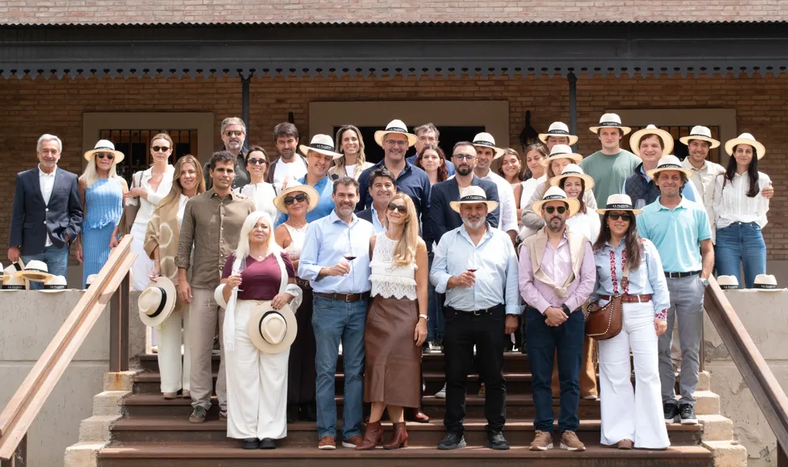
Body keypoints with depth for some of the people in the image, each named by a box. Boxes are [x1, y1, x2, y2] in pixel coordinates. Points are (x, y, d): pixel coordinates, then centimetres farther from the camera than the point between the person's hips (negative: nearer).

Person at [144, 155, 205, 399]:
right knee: (170, 328, 1)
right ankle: (170, 384, 5)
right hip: (170, 272, 2)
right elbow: (153, 237, 8)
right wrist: (156, 266, -5)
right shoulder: (166, 205, 12)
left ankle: (190, 384, 3)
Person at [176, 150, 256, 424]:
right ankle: (200, 403, 13)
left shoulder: (246, 206, 8)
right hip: (202, 286, 0)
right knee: (199, 347, 3)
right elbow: (184, 243, 7)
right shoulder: (195, 204, 8)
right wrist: (182, 278, -1)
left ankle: (227, 403, 12)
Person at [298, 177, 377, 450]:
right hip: (328, 305, -3)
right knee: (326, 369, -1)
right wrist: (328, 270, -18)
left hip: (359, 306, 3)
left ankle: (352, 431, 13)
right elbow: (303, 268, -2)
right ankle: (327, 432, 5)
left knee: (355, 370, 6)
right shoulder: (318, 227, 4)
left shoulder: (367, 229, 13)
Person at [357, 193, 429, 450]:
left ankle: (374, 426, -3)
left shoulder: (417, 245, 0)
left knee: (390, 368, -6)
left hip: (405, 311, -3)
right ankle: (399, 428, 6)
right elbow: (370, 277, 8)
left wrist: (422, 319, -8)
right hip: (378, 310, 3)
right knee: (380, 368, 0)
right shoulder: (375, 241, 8)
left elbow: (422, 285, -2)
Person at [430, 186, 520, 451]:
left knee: (494, 376, 4)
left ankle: (495, 431, 13)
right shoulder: (448, 240, 9)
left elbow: (512, 279, 5)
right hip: (457, 317, 0)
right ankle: (454, 431, 12)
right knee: (455, 376, 4)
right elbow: (435, 274, 5)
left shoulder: (502, 239, 8)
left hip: (493, 318, 0)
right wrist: (454, 280, -15)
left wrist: (512, 313, 0)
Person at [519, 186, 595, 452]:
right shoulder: (529, 245, 5)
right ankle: (543, 431, 5)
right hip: (538, 316, 0)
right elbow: (525, 284, -1)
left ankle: (569, 431, 6)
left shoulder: (581, 244, 7)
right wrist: (547, 309, -12)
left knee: (570, 378, 1)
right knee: (540, 377, 1)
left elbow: (588, 282, 1)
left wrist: (565, 309, -8)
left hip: (571, 316, 0)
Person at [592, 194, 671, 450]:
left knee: (647, 371, -2)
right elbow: (592, 287, 13)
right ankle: (622, 432, 10)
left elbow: (658, 283, 4)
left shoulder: (645, 247, 2)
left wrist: (661, 314, 0)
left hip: (642, 313, -1)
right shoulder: (597, 252, 6)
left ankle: (649, 435, 5)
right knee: (615, 374, 3)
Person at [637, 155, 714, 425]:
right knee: (661, 348, 3)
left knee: (690, 348, 2)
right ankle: (667, 401, 12)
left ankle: (688, 402, 9)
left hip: (690, 283, 0)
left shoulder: (696, 212, 9)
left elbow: (707, 250, 12)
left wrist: (703, 280, 0)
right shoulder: (646, 215, 7)